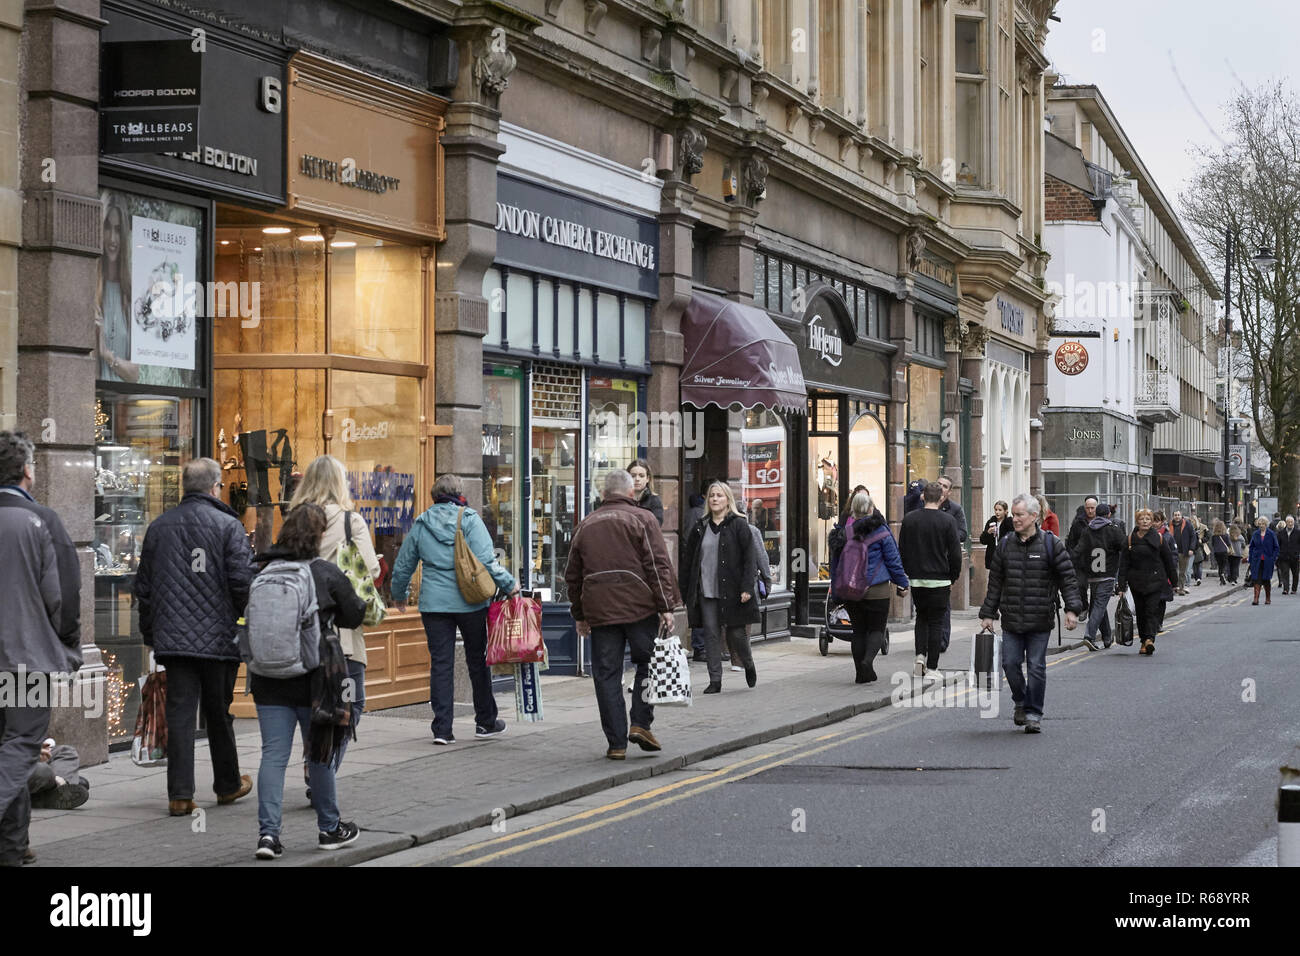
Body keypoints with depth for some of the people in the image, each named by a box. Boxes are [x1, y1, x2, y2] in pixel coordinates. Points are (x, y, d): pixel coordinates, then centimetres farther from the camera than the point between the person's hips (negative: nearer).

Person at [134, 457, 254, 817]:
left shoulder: (158, 526, 9)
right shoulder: (228, 525, -6)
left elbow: (143, 586, 13)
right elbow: (243, 581, -12)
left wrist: (149, 632, 21)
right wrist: (243, 613, 7)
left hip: (173, 638, 3)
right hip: (218, 638, -3)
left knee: (179, 715, 1)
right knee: (219, 713, 10)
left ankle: (180, 794, -4)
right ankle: (228, 785, 25)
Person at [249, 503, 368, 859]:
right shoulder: (327, 573, -8)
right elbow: (354, 615, 2)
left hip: (268, 679, 2)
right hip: (312, 679, -2)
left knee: (273, 755, 3)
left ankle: (268, 831, -6)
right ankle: (330, 828, 24)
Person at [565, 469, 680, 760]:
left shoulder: (586, 525, 16)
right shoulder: (642, 518, 2)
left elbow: (573, 575, 20)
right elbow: (658, 566, -7)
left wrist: (580, 615, 25)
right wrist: (665, 607, -7)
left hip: (599, 612, 3)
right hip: (640, 606, -3)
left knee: (607, 675, 4)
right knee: (647, 664, 11)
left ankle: (616, 742, 4)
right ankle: (641, 723, -1)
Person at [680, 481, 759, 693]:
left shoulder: (739, 525, 0)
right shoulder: (700, 528, 11)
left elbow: (748, 559, -5)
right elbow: (689, 562, 14)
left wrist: (747, 588, -14)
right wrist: (686, 594, 10)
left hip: (731, 591, -3)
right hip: (706, 592, 3)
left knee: (736, 633, 2)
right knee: (711, 635, 1)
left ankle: (749, 666, 30)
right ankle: (715, 680, 5)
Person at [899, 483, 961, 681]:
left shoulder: (909, 520, 0)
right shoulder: (947, 521, -8)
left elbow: (902, 551, 3)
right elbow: (955, 553, -7)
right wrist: (953, 578, 6)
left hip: (916, 579, 3)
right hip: (939, 580, -3)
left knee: (921, 617, 20)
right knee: (936, 622, 4)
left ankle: (920, 655, 3)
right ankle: (932, 668, 4)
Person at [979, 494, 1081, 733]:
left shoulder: (1051, 543, -3)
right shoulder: (1005, 545, 7)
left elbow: (1068, 577, -2)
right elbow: (995, 583, 12)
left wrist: (1072, 608, -12)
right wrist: (988, 613, 10)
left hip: (1040, 621, -3)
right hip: (1011, 619, 3)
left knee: (1036, 667, -1)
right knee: (1010, 663, 2)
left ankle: (1034, 713, 10)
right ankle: (1021, 703, 25)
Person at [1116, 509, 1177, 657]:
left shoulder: (1159, 537, 0)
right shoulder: (1131, 539, 3)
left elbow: (1169, 560, 6)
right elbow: (1125, 563, 3)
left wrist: (1173, 582, 8)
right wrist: (1121, 585, -2)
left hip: (1156, 580, -2)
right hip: (1137, 582, 2)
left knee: (1152, 610, -13)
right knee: (1140, 612, 6)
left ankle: (1150, 639, -24)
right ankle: (1144, 641, 17)